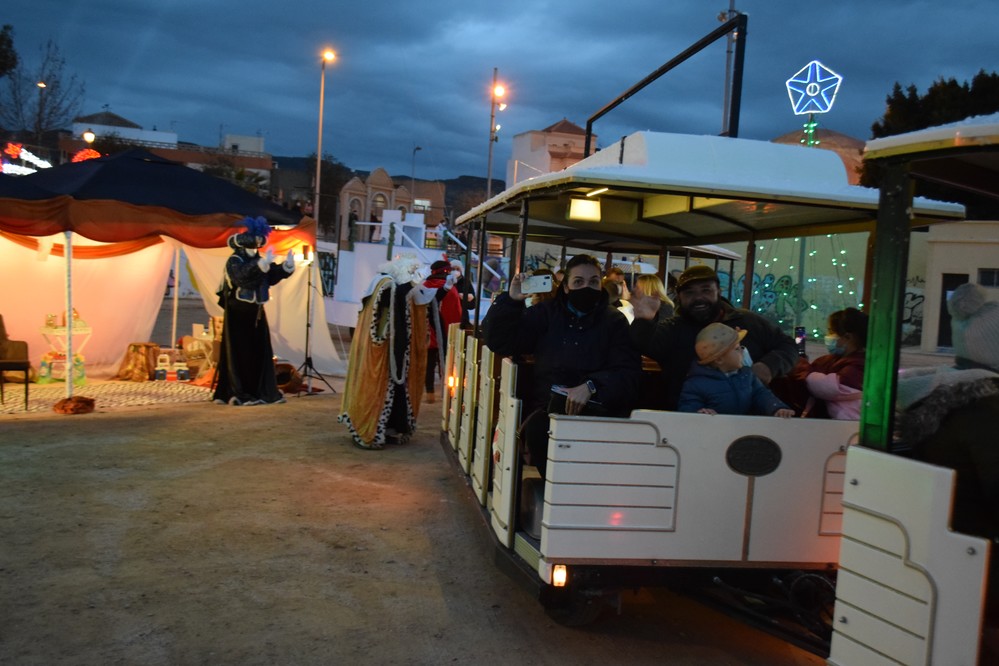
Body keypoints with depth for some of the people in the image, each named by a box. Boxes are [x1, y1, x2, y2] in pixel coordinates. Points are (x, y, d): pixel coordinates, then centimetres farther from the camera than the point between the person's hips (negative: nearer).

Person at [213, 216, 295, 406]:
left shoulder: (257, 260, 10)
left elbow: (272, 277, 8)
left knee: (260, 351, 7)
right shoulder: (234, 261, -11)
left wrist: (287, 266, -9)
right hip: (238, 312, -7)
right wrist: (262, 264, -41)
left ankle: (259, 391, 13)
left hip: (255, 312, 7)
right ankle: (239, 394, -4)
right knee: (239, 353, -6)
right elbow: (242, 276, -31)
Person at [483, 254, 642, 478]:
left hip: (595, 409, -1)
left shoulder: (614, 321, 13)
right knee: (537, 428, -33)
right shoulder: (547, 314, 19)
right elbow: (499, 342, 16)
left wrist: (591, 386, -20)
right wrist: (511, 300, 0)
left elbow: (628, 372, -1)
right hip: (547, 407, 2)